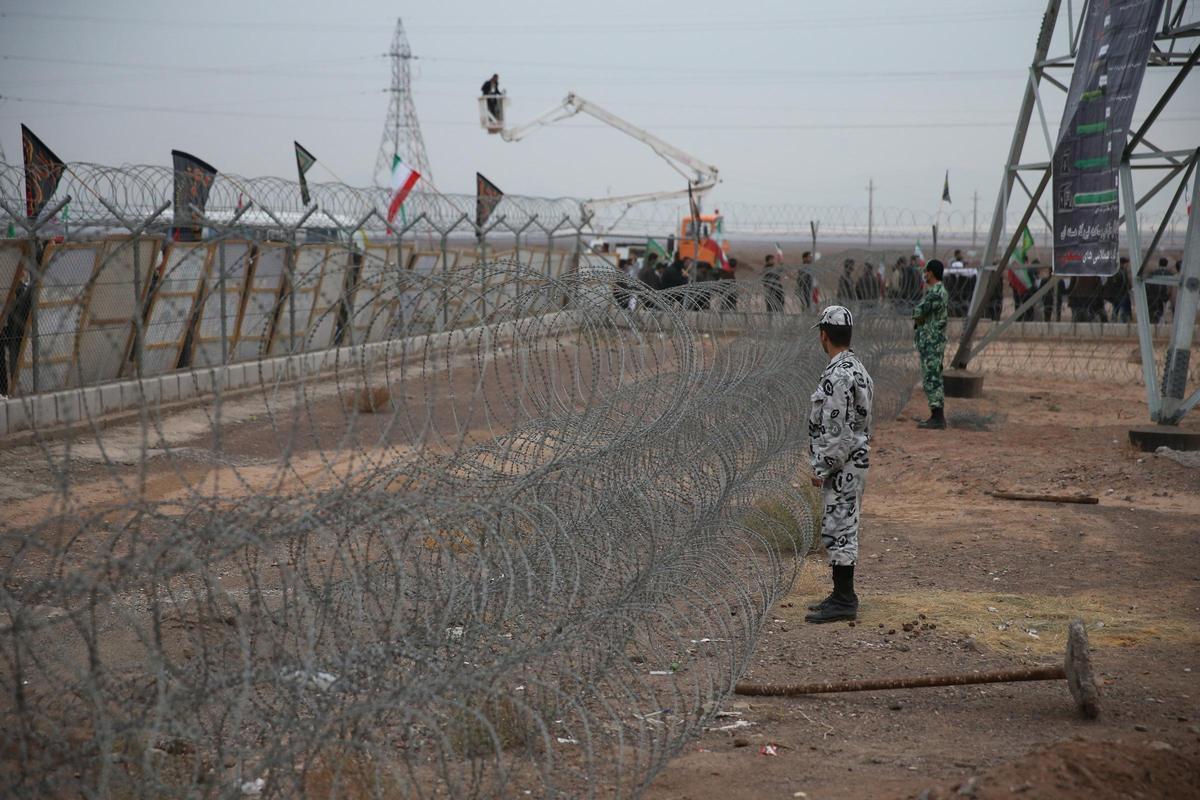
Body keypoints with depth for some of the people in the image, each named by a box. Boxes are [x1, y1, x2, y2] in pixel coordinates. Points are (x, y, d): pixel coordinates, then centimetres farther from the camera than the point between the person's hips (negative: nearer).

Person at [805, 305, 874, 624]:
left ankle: (844, 601, -1)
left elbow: (836, 430, -23)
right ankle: (842, 595, 22)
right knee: (840, 529, 15)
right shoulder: (858, 369, 12)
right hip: (856, 459, 10)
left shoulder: (837, 376, -20)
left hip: (841, 465, -10)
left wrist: (821, 469, -16)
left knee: (838, 529, -5)